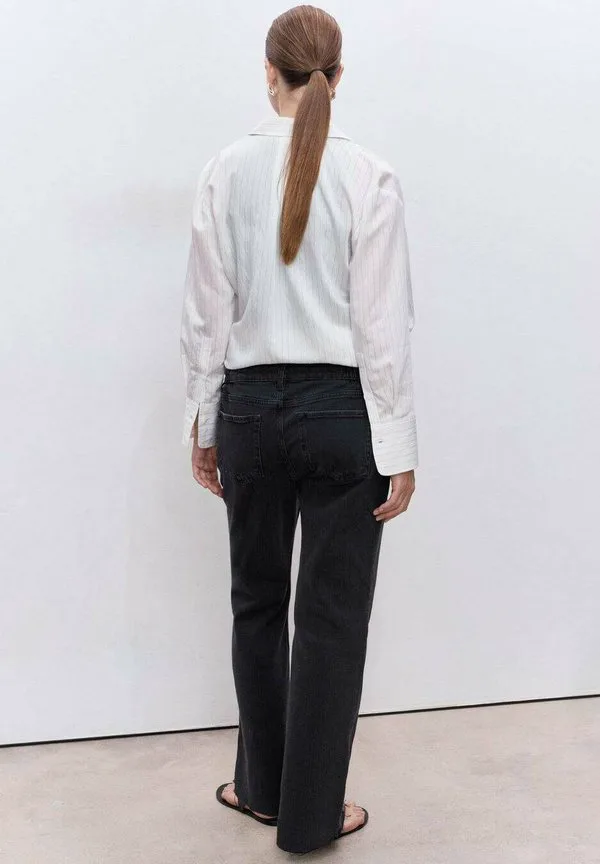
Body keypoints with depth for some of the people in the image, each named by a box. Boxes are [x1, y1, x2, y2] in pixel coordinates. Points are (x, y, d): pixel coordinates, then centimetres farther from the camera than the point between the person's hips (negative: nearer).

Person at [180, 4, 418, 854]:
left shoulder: (225, 172, -2)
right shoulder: (369, 175, -8)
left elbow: (207, 316, -1)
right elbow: (384, 323, -10)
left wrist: (205, 424, 9)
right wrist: (398, 445, -4)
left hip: (251, 407, 3)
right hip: (341, 411, -2)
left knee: (258, 602, 19)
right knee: (333, 617, 8)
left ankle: (263, 786, 35)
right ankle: (310, 815, 21)